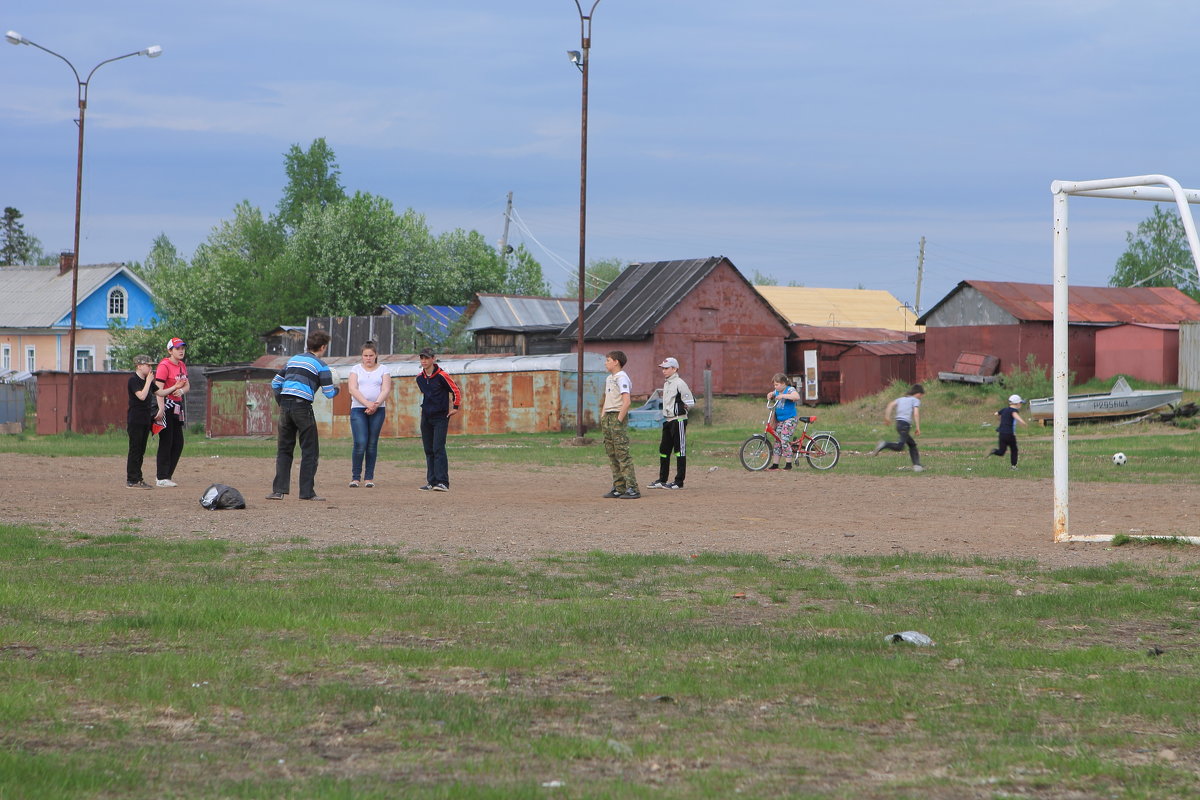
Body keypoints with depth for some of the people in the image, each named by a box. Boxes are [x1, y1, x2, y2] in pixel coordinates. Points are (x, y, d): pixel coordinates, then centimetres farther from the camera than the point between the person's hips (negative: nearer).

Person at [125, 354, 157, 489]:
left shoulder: (148, 380, 13)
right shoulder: (133, 380, -11)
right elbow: (142, 396, -23)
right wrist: (148, 381, -15)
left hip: (146, 419, 8)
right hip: (135, 420, -8)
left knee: (141, 450, 10)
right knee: (135, 449, -7)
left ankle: (137, 479, 15)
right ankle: (132, 480, -5)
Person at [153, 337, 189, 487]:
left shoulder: (182, 366, 12)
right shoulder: (164, 366, -13)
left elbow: (187, 386, 16)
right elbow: (159, 391, -18)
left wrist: (181, 390, -6)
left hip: (178, 406, 9)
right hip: (166, 406, -9)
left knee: (178, 443, 10)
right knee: (166, 442, -7)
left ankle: (167, 475, 19)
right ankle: (162, 478, -3)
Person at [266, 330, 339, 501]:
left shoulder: (292, 360, 20)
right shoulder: (321, 366, 1)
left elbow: (275, 383, 19)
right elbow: (329, 393, -1)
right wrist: (337, 389, 21)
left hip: (285, 405, 5)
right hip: (302, 407, -5)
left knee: (284, 449, 11)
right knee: (310, 451, 4)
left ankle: (278, 490, 3)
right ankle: (307, 492, 1)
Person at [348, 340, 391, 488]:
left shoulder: (383, 370, 10)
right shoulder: (356, 369, 9)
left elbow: (386, 390, -1)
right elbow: (353, 389, -2)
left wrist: (376, 404, -18)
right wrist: (367, 403, -16)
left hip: (378, 410, 1)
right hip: (358, 409, -1)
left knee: (372, 444, 1)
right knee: (360, 443, -13)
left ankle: (369, 478, 7)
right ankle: (355, 477, -4)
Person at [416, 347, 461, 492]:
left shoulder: (442, 375, -12)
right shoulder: (420, 377, 7)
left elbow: (455, 390, -5)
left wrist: (455, 408, -3)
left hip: (441, 417, -7)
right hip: (426, 417, 7)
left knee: (438, 448, -14)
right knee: (428, 450, 7)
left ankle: (443, 482, -17)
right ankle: (432, 481, 12)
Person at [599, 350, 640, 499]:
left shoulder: (622, 378, -11)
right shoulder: (609, 379, 18)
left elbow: (626, 402, -20)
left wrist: (619, 420, -20)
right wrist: (602, 417, 16)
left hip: (618, 416, -10)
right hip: (608, 417, 10)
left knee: (622, 453, -12)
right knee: (612, 454, 10)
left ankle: (632, 488, -12)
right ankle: (619, 488, 15)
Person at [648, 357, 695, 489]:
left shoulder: (679, 383, -13)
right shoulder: (666, 383, 15)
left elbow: (690, 401, -15)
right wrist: (666, 413, 15)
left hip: (678, 420, -9)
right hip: (668, 420, 9)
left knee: (680, 450, -3)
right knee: (664, 449, 10)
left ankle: (679, 481, 0)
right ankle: (662, 480, 16)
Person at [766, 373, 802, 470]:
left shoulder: (790, 390, -11)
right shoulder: (777, 391, 12)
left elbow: (797, 397, -30)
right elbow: (771, 394, 33)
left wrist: (783, 396, -32)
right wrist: (770, 395, 8)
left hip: (790, 419, -8)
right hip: (780, 420, 8)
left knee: (784, 440, -15)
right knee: (777, 441, 5)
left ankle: (788, 464, -8)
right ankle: (775, 465, 8)